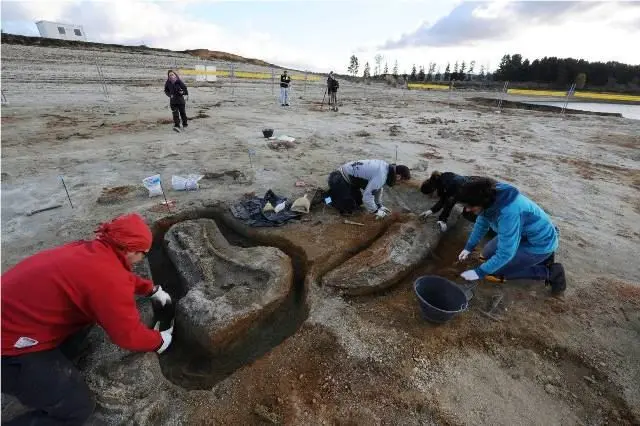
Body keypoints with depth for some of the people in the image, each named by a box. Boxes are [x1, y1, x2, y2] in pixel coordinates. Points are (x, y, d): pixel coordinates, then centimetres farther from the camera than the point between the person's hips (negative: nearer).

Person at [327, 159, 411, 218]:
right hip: (339, 180, -9)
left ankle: (335, 191, 26)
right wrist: (376, 211, -14)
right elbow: (367, 196, -30)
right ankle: (328, 194, 6)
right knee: (348, 208, -9)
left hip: (348, 177, 9)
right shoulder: (381, 176, -29)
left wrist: (379, 205, 17)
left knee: (359, 201, 17)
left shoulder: (386, 167, 2)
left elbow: (378, 187, 18)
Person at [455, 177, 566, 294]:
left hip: (540, 243, -8)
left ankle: (548, 272, 1)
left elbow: (505, 253, -31)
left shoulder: (508, 213, -38)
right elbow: (481, 223, 5)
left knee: (494, 271, -9)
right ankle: (540, 257, 17)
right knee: (488, 253, 12)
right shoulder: (491, 198, -14)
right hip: (523, 234, 8)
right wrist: (468, 247, 5)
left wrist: (479, 272, -22)